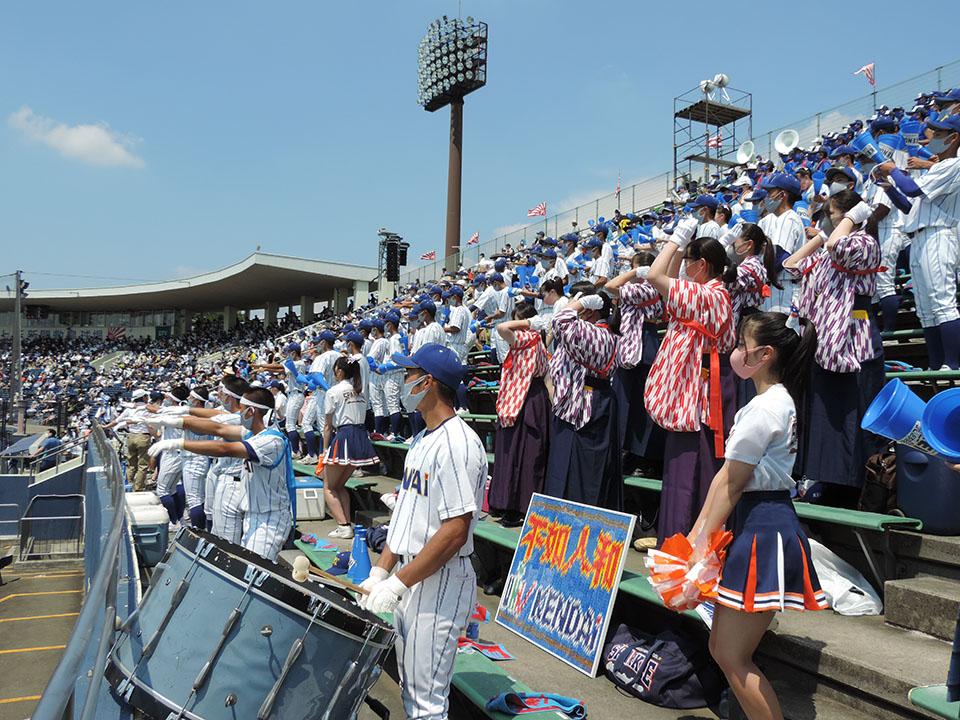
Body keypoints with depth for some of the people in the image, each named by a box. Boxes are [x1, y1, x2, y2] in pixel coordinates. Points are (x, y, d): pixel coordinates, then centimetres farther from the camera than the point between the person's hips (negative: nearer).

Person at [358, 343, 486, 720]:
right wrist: (381, 571, 9)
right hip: (408, 577, 9)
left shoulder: (458, 444, -20)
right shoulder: (421, 440, 11)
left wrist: (397, 584, -21)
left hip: (440, 583, -9)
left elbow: (455, 531, -24)